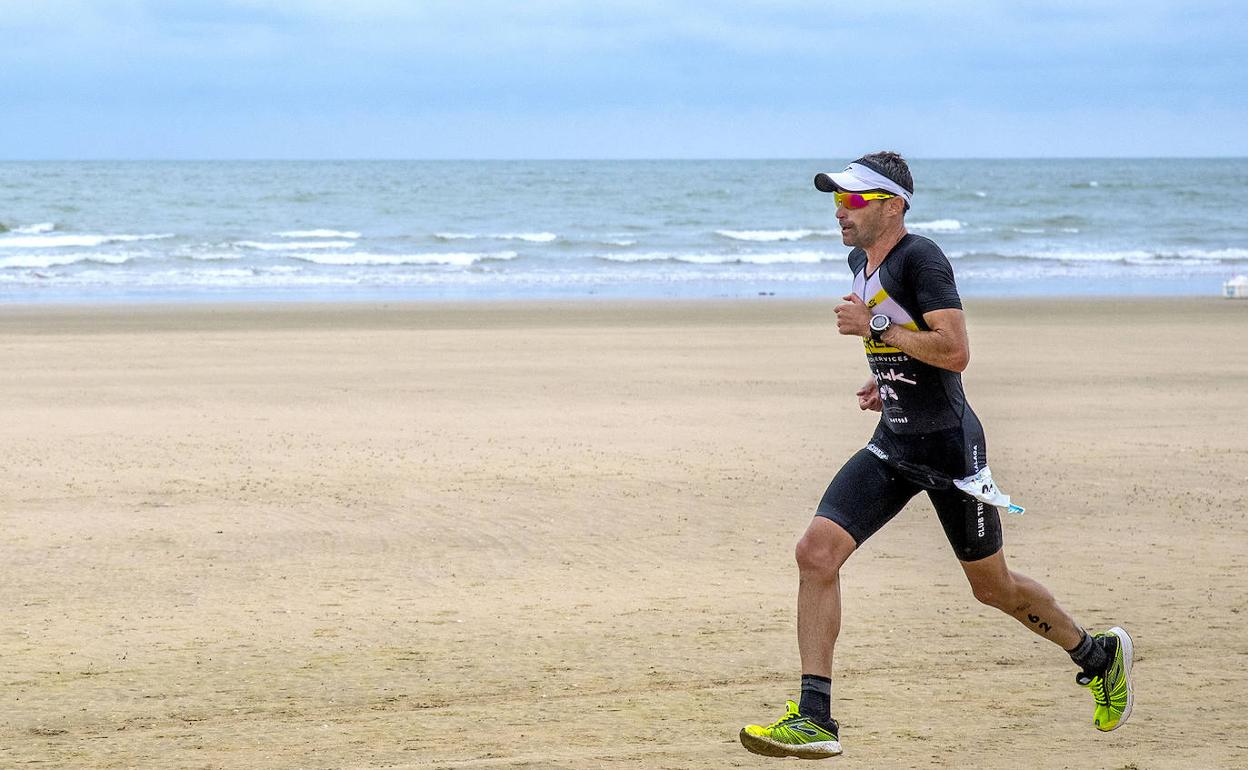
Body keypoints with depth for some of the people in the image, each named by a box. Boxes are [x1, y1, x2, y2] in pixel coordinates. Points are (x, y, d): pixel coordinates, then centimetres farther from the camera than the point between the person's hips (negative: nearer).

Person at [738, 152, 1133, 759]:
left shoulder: (921, 259, -17)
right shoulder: (862, 261, 10)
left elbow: (955, 351, -27)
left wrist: (875, 327, -22)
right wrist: (886, 379, 11)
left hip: (949, 446, -7)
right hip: (892, 445, 8)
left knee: (994, 588, 7)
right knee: (817, 552, -12)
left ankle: (1099, 655, 35)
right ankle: (814, 720, -11)